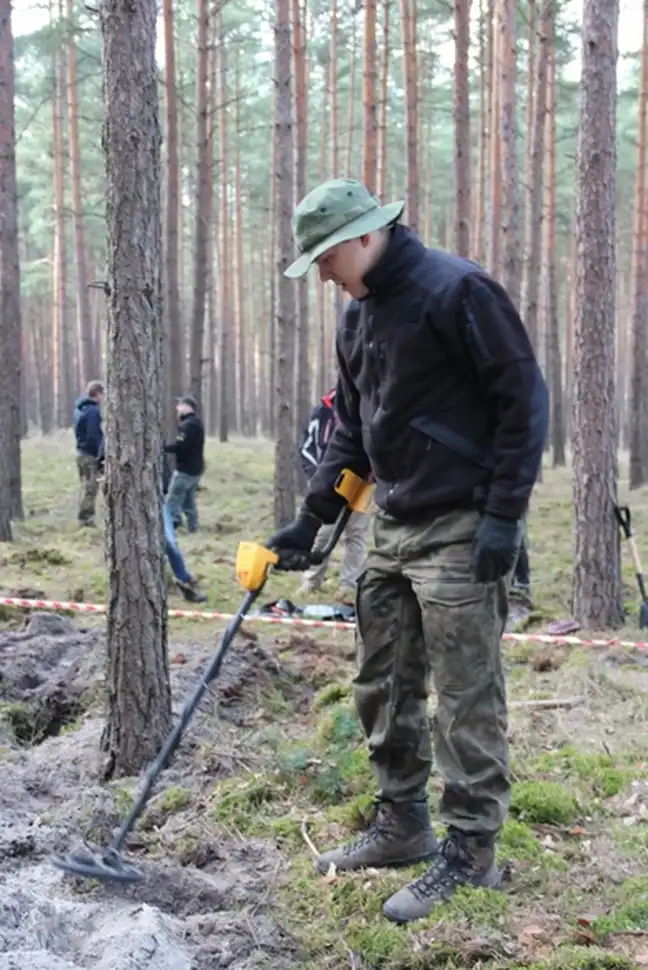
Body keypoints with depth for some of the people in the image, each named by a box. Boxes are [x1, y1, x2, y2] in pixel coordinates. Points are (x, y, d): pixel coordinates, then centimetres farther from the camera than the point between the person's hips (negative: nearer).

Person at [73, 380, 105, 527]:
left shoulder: (79, 408, 13)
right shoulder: (93, 411, -15)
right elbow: (94, 436, -20)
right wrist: (102, 456, -15)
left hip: (81, 452, 9)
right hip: (91, 455, -9)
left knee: (86, 488, 15)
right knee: (90, 489, -5)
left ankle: (84, 520, 19)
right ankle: (87, 520, -3)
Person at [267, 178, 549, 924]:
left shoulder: (455, 291, -14)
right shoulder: (358, 315, 13)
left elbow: (525, 401, -15)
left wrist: (503, 516, -17)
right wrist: (308, 522, 13)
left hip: (460, 534, -9)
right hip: (393, 529, 9)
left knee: (466, 699, -1)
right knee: (381, 686, 14)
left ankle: (469, 854, 11)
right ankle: (402, 826, 29)